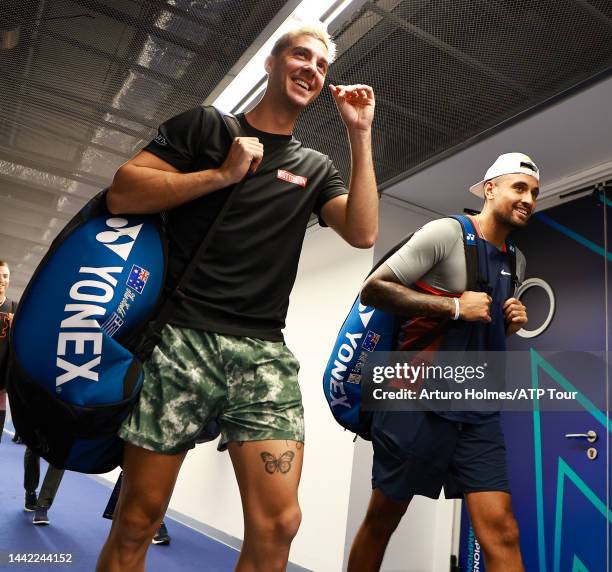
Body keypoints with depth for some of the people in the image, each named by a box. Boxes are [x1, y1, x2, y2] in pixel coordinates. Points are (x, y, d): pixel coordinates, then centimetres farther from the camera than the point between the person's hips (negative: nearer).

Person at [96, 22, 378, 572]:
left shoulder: (315, 166, 19)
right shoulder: (205, 125, 11)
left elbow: (363, 232, 2)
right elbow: (121, 194, 0)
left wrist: (361, 136, 3)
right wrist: (224, 173, -5)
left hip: (264, 353, 3)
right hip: (181, 338, -2)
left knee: (278, 524, -7)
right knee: (137, 520, 4)